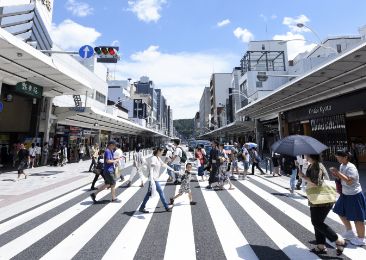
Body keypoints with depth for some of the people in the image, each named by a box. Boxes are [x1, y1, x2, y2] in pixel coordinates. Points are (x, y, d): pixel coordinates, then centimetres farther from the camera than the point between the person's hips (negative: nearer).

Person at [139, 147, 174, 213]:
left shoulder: (158, 158, 12)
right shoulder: (154, 158, -16)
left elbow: (164, 164, 23)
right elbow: (151, 169, -21)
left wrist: (172, 170, 29)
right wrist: (152, 180, -27)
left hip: (155, 178, 9)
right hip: (153, 179, -9)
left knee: (149, 193, 14)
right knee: (161, 192, 1)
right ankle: (166, 207, 14)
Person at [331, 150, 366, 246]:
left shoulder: (350, 167, -25)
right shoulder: (342, 166, 2)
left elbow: (349, 181, -34)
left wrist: (338, 172, -33)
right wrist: (336, 175, -7)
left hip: (354, 195, -9)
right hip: (345, 194, 9)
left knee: (357, 218, 6)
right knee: (341, 212, 18)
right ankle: (349, 232, 36)